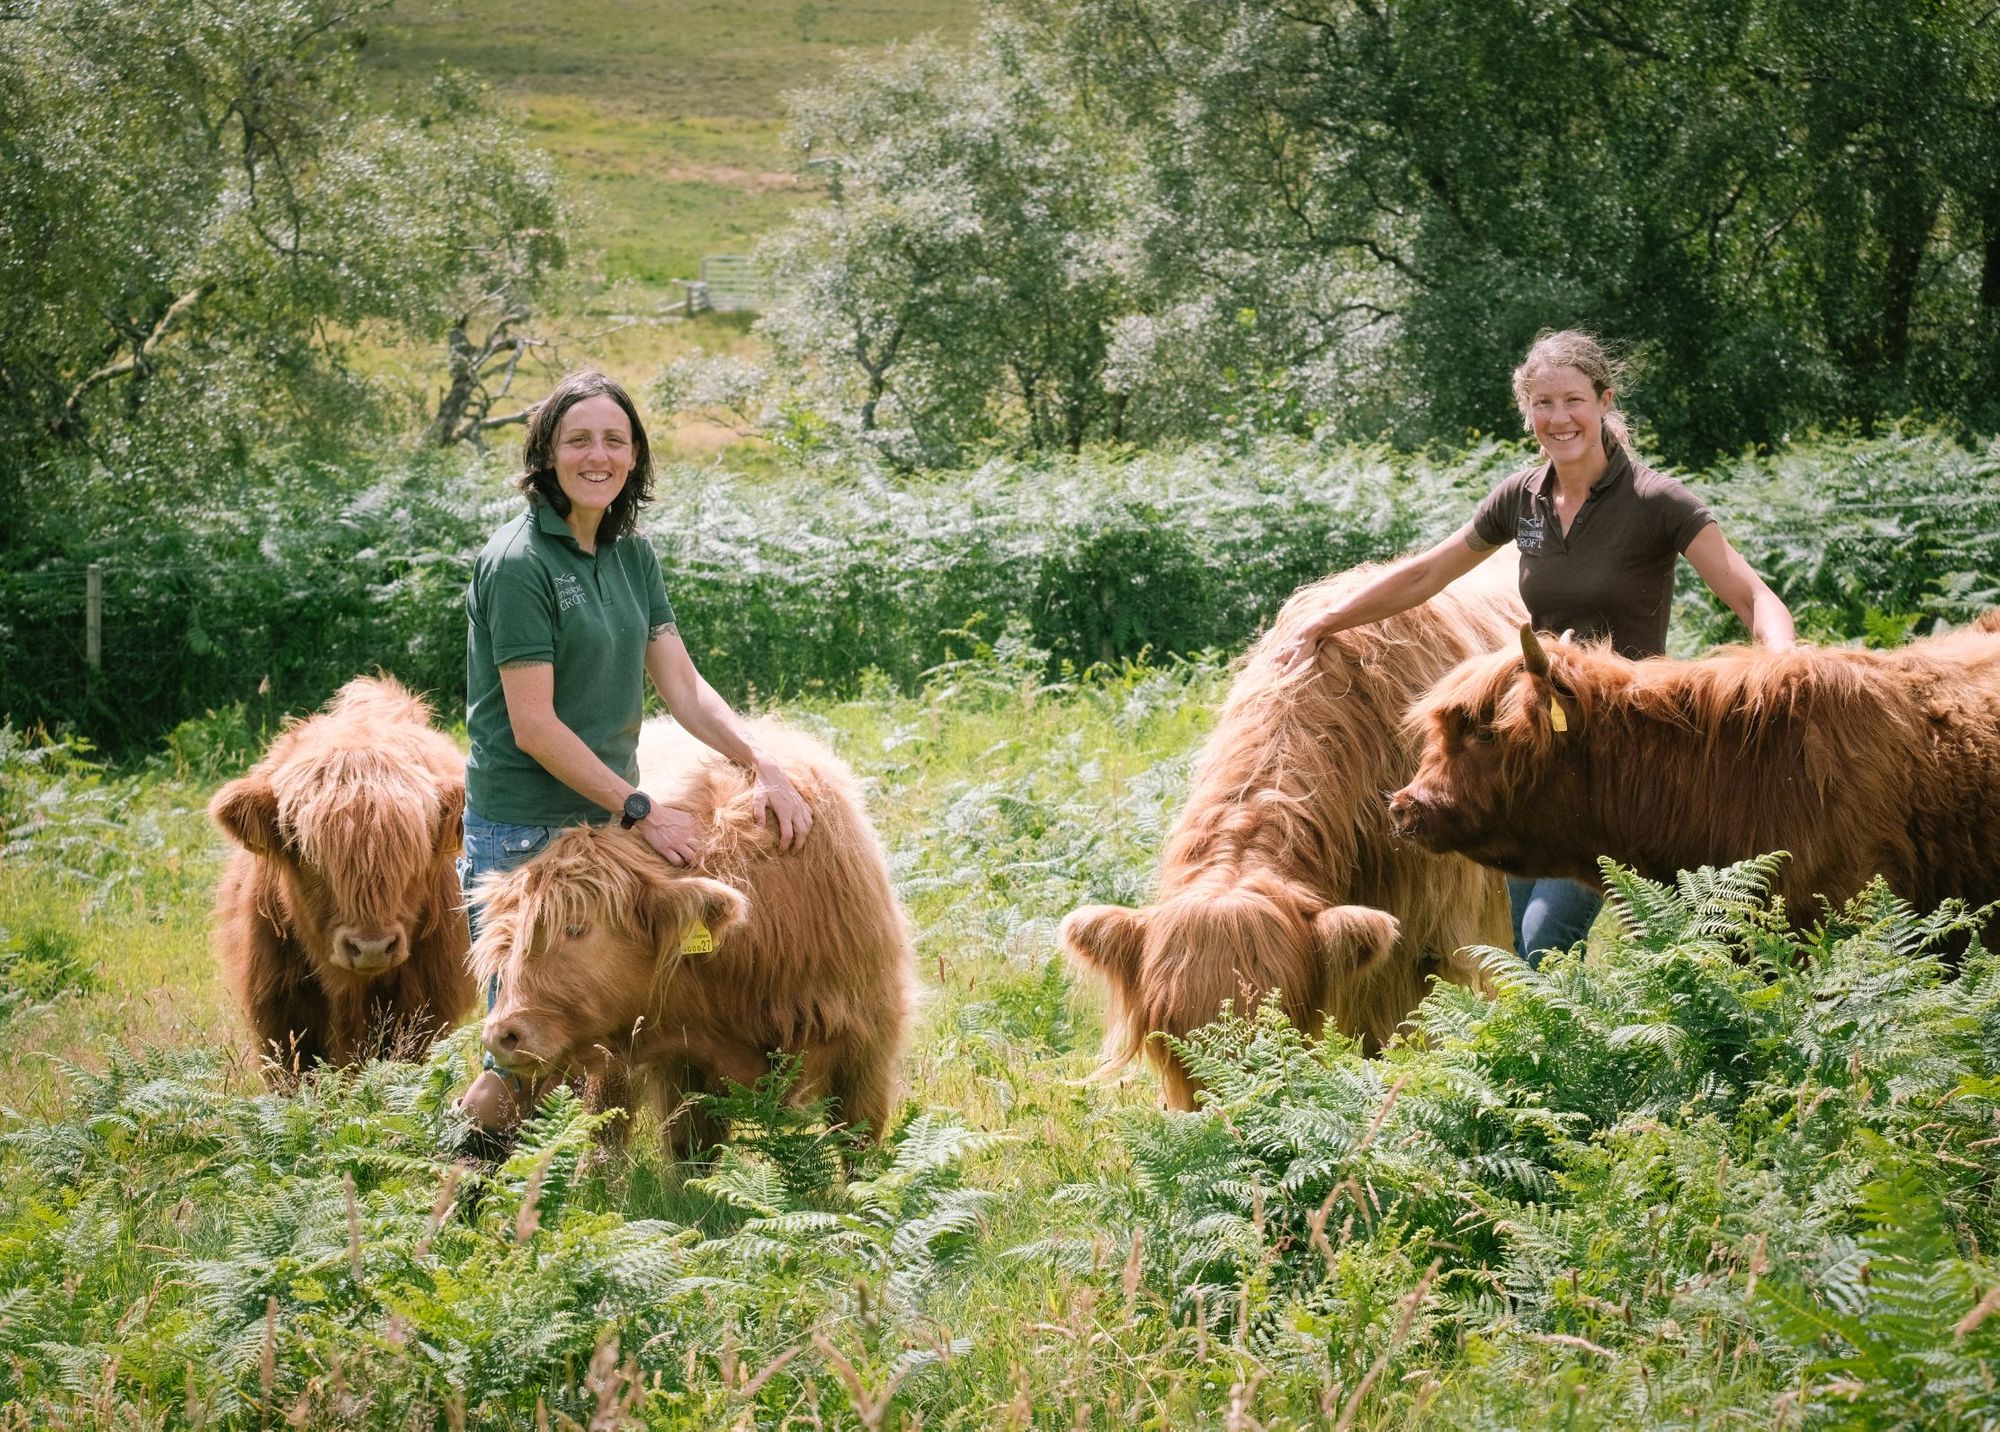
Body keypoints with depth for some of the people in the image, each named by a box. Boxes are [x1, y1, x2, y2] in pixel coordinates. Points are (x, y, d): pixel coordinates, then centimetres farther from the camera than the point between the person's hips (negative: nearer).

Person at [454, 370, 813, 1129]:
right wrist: (641, 811, -16)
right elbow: (533, 727, -18)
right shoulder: (518, 563, -15)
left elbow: (683, 685, 8)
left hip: (608, 818, 7)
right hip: (524, 831, -7)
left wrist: (763, 766, -5)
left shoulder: (632, 554, 9)